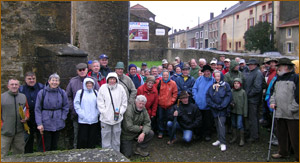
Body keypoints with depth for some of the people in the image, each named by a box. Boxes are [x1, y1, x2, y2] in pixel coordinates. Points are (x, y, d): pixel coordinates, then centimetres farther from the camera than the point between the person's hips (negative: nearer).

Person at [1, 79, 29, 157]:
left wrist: (26, 117, -1)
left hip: (19, 132, 4)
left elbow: (27, 109, 18)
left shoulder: (23, 97, 9)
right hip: (5, 132, -4)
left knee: (19, 153, 14)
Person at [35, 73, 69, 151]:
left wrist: (63, 118, -1)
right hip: (45, 124, -3)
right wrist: (39, 124, -9)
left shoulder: (62, 93, 1)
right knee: (45, 147, 1)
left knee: (54, 146, 14)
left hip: (58, 124, 3)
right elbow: (37, 109, -4)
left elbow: (66, 107, 10)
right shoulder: (42, 92, -6)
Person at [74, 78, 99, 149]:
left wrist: (97, 113, 2)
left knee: (92, 139, 9)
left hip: (94, 120, 3)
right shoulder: (80, 92, 1)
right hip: (83, 120, -3)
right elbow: (76, 104, -1)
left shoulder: (96, 92, 10)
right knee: (83, 139, -1)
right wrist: (81, 114, -9)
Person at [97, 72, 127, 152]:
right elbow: (100, 103, -1)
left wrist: (120, 112, -4)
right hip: (106, 118, -1)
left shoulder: (120, 88, 2)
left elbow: (124, 102, 6)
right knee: (106, 137, 4)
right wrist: (104, 113, -9)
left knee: (116, 137, 11)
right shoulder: (103, 88, -2)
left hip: (117, 118, 2)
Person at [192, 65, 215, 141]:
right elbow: (194, 88, 9)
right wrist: (195, 97, -2)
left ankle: (207, 135, 17)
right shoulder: (199, 79, 3)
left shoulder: (213, 80, -3)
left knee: (208, 121, 4)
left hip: (208, 105, -2)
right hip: (199, 104, 3)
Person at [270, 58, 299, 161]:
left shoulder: (295, 78, -8)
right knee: (281, 134, 17)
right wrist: (272, 102, 5)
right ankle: (283, 152, 33)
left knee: (294, 137, -1)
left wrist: (293, 108, -16)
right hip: (279, 113, 7)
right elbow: (273, 91, 21)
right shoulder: (278, 79, 15)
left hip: (292, 114, -7)